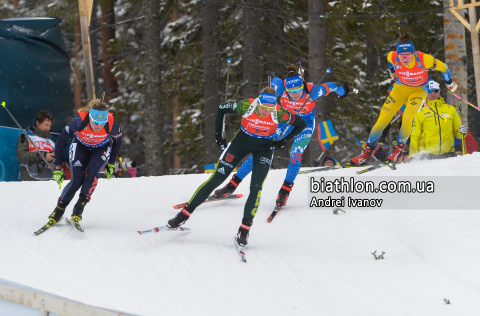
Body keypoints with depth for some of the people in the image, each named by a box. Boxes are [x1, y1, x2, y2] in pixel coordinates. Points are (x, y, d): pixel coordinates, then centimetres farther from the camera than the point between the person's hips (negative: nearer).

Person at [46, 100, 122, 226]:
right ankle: (59, 209, 0)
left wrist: (111, 163, -1)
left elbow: (117, 142, -8)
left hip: (101, 149, 1)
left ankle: (80, 206, -16)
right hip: (80, 146, -1)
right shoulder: (79, 120, -36)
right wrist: (57, 167, -20)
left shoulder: (111, 123, -32)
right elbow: (60, 142, -21)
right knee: (77, 179, -19)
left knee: (91, 171, -29)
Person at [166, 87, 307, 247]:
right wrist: (218, 135, -5)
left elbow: (302, 124, -8)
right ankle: (185, 213, 7)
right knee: (216, 179, -3)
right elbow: (221, 108, -9)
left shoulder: (279, 113, -26)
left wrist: (283, 142, -13)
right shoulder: (246, 105, -27)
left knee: (256, 187, -16)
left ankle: (244, 229, -5)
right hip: (243, 140, 0)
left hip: (264, 147, 0)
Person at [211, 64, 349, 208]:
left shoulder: (311, 91, -34)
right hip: (284, 122, 1)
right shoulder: (281, 89, -30)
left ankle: (285, 191, -11)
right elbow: (274, 81, -6)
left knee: (296, 153, -27)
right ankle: (232, 185, 5)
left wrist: (341, 91, 5)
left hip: (305, 125, -1)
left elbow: (329, 86, -14)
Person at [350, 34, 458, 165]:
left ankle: (399, 149, -4)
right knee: (383, 118, -8)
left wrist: (450, 84, 3)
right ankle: (367, 152, 1)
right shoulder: (393, 57, -26)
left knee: (407, 118, -25)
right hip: (401, 87, 2)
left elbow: (443, 67, -14)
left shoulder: (424, 59, -33)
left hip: (419, 89, -2)